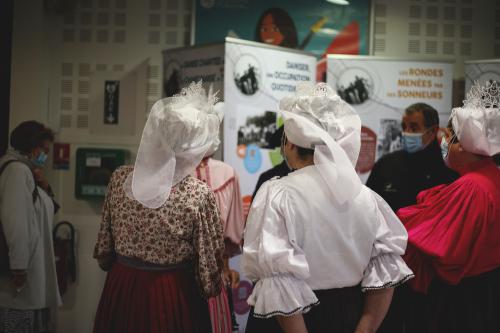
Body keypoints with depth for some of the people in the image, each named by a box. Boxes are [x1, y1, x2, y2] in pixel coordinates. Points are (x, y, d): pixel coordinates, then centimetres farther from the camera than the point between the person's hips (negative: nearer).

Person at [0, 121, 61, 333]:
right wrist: (19, 265, -26)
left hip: (31, 263, 11)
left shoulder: (26, 170, 17)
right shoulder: (17, 169, -15)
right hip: (23, 267, -11)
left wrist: (44, 187, 4)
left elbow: (39, 212, 23)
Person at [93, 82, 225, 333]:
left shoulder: (120, 178, -9)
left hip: (120, 290, 4)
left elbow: (103, 247, 2)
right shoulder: (199, 195, -21)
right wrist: (210, 288, 8)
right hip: (173, 297, -3)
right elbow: (208, 265, -12)